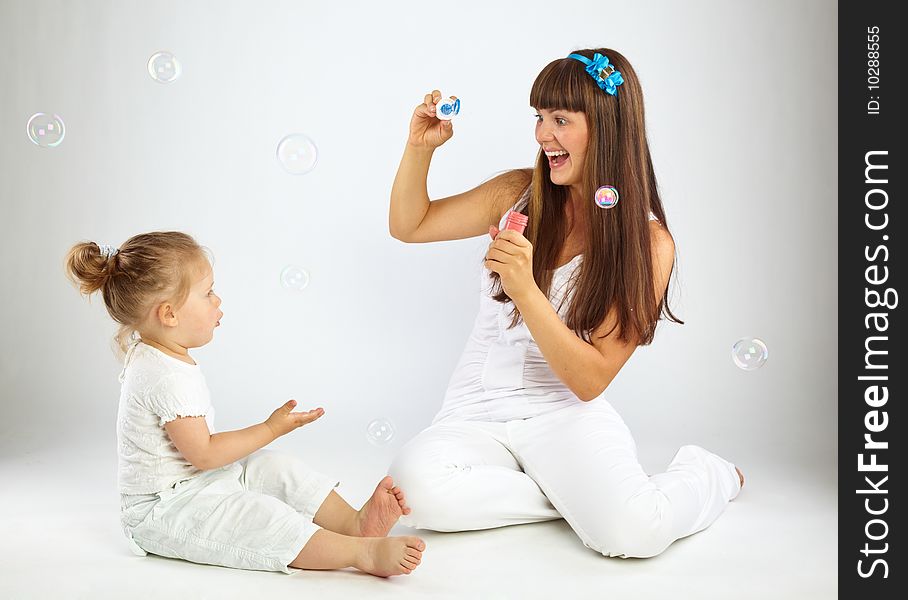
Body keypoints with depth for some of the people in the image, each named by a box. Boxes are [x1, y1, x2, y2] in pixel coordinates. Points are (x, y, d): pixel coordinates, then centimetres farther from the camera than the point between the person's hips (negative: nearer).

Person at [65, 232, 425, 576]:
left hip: (194, 481, 11)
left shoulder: (148, 351, 7)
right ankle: (364, 553, -39)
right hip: (161, 509, -11)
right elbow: (203, 454, -24)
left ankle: (356, 522, -8)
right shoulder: (167, 377, -27)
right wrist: (272, 428, -16)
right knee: (262, 516, -29)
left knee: (278, 469, 3)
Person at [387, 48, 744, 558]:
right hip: (478, 412, 3)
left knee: (631, 531, -30)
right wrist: (420, 148, -6)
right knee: (415, 487, -30)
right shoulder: (519, 193, 3)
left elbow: (591, 380, -13)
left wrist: (527, 292, -28)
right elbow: (409, 225, 13)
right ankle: (579, 496, -8)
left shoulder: (648, 242, -8)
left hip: (566, 413, -2)